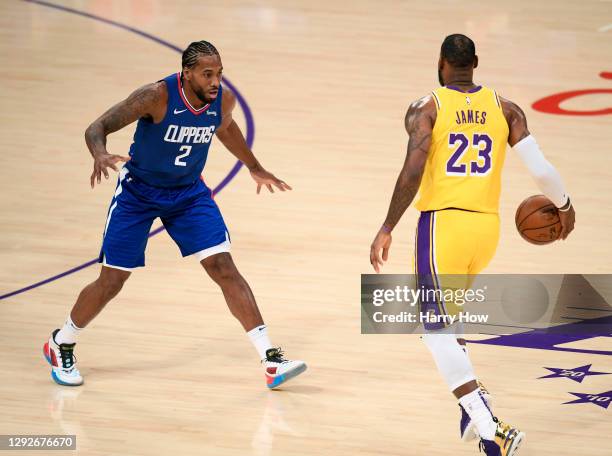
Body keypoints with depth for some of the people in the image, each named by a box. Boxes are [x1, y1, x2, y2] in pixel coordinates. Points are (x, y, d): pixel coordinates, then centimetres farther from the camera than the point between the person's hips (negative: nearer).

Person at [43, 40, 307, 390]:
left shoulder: (224, 99, -13)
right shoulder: (157, 96, -28)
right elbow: (97, 128, -25)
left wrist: (255, 168, 24)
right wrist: (100, 155, -48)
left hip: (189, 192, 3)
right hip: (138, 192, -3)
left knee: (224, 268, -10)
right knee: (111, 281, 1)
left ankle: (272, 360, -11)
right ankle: (61, 345, 26)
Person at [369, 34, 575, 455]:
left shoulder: (426, 108, -3)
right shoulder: (505, 108, 7)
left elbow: (412, 172, -15)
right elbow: (541, 168, 1)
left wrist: (387, 229, -10)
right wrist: (564, 206, 20)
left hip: (443, 222, -5)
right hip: (487, 226, 5)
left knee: (437, 328, -3)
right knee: (446, 312, 30)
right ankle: (474, 396, 18)